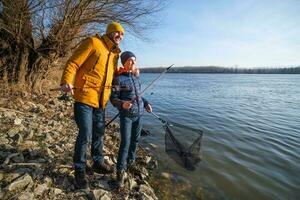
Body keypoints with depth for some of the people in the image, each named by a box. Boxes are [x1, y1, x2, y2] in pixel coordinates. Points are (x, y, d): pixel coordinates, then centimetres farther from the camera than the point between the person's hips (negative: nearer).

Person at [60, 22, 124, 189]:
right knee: (85, 135, -6)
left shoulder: (115, 53, 17)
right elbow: (73, 63, -10)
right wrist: (66, 81, -25)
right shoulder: (93, 43, -5)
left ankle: (98, 163, 35)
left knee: (99, 133, 17)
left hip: (101, 100, 8)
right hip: (85, 97, -7)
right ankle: (80, 170, 16)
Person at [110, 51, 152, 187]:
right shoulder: (119, 79, -11)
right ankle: (120, 171, 6)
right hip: (126, 115, -6)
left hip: (138, 114, 7)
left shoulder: (136, 76, 9)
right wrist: (122, 104, -29)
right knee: (125, 143, -8)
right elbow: (113, 99, -11)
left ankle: (131, 161, 39)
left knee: (135, 139, 17)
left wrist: (146, 104, 12)